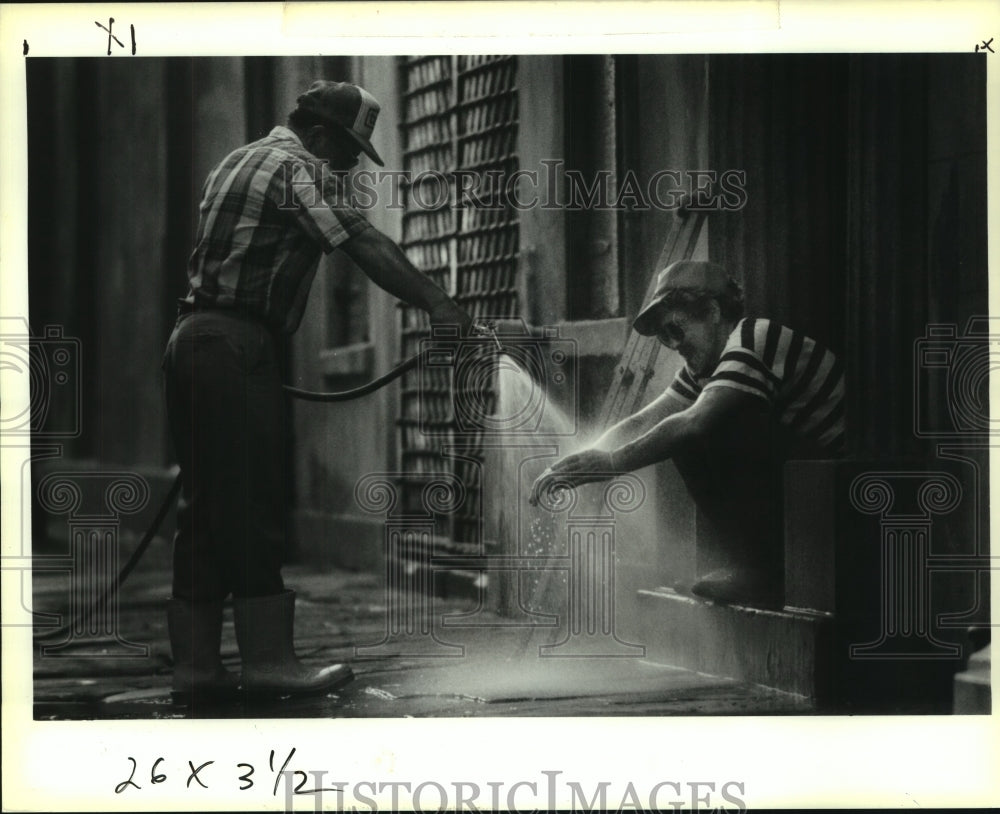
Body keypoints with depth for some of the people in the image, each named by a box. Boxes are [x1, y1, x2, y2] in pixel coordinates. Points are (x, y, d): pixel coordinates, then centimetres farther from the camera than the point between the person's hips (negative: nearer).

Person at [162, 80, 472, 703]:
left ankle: (195, 663, 9)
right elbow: (363, 244, -18)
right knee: (253, 505, -7)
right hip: (238, 345, -9)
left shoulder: (239, 161, 24)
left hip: (192, 340, 9)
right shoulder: (301, 168, -5)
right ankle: (268, 658, -6)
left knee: (207, 506, 9)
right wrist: (437, 302, -22)